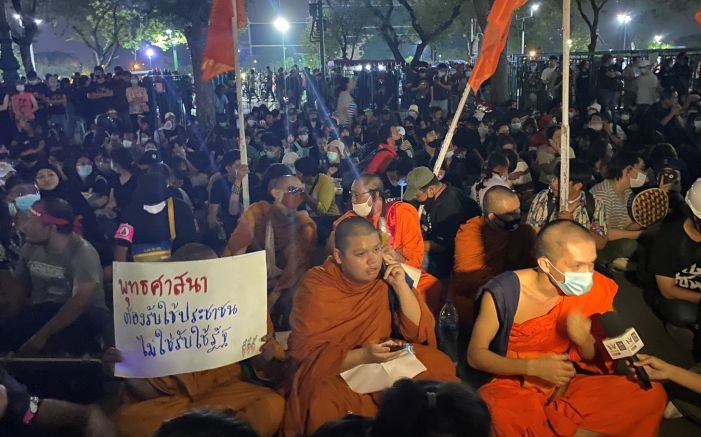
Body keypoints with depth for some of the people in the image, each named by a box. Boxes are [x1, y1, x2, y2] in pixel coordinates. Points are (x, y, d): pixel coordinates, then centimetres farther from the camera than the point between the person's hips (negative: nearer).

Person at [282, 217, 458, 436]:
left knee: (439, 365, -17)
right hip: (330, 370, -4)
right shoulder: (316, 286, -15)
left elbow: (419, 332, -6)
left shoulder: (385, 277, -5)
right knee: (325, 407, -35)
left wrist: (401, 286, -18)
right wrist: (362, 356, -31)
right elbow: (308, 355, -18)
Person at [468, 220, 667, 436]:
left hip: (567, 384, 5)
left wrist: (584, 340, -19)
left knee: (651, 394, -17)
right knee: (492, 415, -39)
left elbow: (598, 359, 6)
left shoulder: (595, 288, -7)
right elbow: (475, 355, -10)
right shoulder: (503, 293, -19)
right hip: (514, 386, -5)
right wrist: (532, 367, -24)